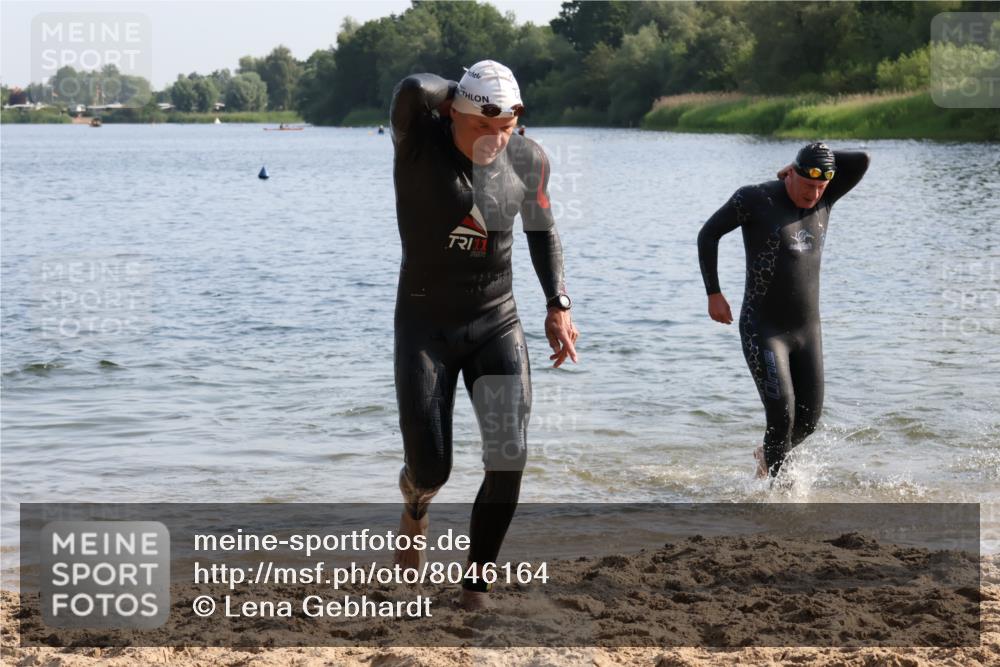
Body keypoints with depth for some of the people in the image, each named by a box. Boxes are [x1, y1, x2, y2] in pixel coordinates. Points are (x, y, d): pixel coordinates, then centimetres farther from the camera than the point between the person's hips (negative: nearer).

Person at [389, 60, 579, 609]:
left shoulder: (527, 160, -5)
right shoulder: (419, 140, -18)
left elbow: (541, 228, 14)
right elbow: (412, 89, -42)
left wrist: (558, 304, 6)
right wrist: (464, 94, -21)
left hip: (497, 322, 3)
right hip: (425, 325, -3)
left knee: (508, 460, -11)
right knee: (431, 470, -3)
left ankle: (476, 588, 9)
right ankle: (415, 506, 38)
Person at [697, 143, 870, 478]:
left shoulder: (824, 198, 2)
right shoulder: (755, 198, -12)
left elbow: (862, 161, -10)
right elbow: (708, 234, -4)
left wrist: (818, 159, -3)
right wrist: (714, 294, -6)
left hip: (807, 332, 5)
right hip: (762, 332, -5)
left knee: (808, 421, 11)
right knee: (782, 417, -16)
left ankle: (767, 456, 42)